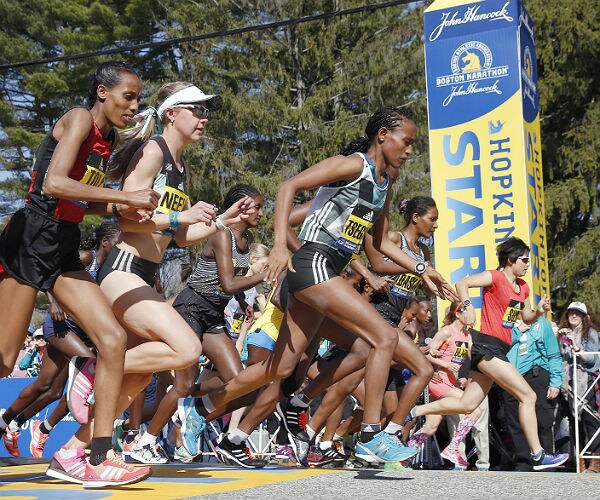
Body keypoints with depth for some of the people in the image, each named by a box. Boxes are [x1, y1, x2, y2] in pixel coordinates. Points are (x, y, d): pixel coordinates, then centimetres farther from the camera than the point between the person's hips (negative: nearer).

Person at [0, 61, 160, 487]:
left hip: (65, 250, 8)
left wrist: (120, 208, 1)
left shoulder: (109, 140, 15)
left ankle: (98, 459, -3)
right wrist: (126, 196, -21)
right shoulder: (79, 119, -9)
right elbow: (54, 184, -23)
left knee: (113, 339, -5)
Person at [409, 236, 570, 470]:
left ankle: (413, 411, 18)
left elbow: (526, 318, 27)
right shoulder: (495, 277, -6)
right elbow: (462, 284, -16)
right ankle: (538, 455, -6)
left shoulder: (523, 287, 18)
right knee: (528, 396, -10)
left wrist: (539, 311, 7)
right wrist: (468, 305, -32)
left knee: (466, 405, 10)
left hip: (499, 351, 9)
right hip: (488, 347, -9)